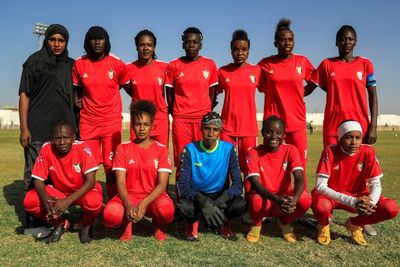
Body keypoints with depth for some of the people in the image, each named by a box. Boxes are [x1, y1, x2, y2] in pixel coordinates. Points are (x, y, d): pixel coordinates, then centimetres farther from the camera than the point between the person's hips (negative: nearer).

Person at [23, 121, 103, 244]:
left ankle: (86, 225, 2)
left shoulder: (82, 149, -24)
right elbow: (38, 180, -13)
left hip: (83, 191, -3)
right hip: (59, 191, 3)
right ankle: (60, 223, 7)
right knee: (29, 201, -21)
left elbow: (91, 181, -28)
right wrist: (45, 198, -35)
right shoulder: (46, 149, -17)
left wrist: (67, 201, -39)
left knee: (94, 202, -37)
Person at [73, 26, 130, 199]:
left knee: (111, 166, 1)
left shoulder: (117, 64, -1)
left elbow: (128, 86, 12)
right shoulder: (79, 64, 4)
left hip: (112, 122, -2)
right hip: (87, 122, 2)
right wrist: (77, 101, 3)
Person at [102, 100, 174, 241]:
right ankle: (127, 222, 6)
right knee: (109, 215, -33)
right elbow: (120, 183, -5)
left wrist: (144, 203, -25)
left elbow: (162, 184, -9)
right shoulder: (123, 148, 2)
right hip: (129, 196, 1)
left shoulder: (161, 150, -2)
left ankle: (158, 224, 5)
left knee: (167, 211, -36)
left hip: (153, 197, 0)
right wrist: (128, 205, -24)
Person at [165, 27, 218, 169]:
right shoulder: (174, 66, 4)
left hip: (203, 119, 0)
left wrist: (207, 115, 4)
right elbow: (169, 94, 8)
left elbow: (212, 94, 9)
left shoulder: (210, 65, 5)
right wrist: (175, 115, 5)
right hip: (181, 119, 0)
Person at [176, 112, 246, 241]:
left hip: (220, 195, 1)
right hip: (196, 195, -1)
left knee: (240, 204, -30)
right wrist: (202, 201, -39)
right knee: (184, 205, -35)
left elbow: (237, 182, -14)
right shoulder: (190, 149, -14)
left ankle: (223, 222, 7)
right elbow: (182, 184, -20)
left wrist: (221, 200, -33)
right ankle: (194, 221, 4)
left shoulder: (228, 149, -11)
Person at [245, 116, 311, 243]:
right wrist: (276, 199, -42)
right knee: (257, 201, -37)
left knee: (305, 199, -29)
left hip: (285, 198, 2)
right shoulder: (254, 152, -13)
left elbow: (299, 179, -20)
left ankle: (285, 222, 6)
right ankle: (256, 223, 2)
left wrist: (294, 199, -42)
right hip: (264, 198, -2)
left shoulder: (290, 150, -7)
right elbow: (255, 183, -24)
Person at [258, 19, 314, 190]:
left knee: (300, 166, 2)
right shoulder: (265, 64, 1)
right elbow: (261, 87, 13)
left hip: (297, 122, 1)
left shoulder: (302, 62, 4)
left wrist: (299, 94, 9)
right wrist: (277, 93, 4)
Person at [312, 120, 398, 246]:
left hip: (358, 196, 3)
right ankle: (324, 225, 1)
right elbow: (321, 186, -27)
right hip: (331, 195, -3)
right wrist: (352, 201, -39)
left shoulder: (368, 152, -13)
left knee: (392, 208, -22)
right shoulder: (330, 152, -21)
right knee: (321, 207, -39)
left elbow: (376, 184, -11)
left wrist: (370, 203, -35)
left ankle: (354, 224, 7)